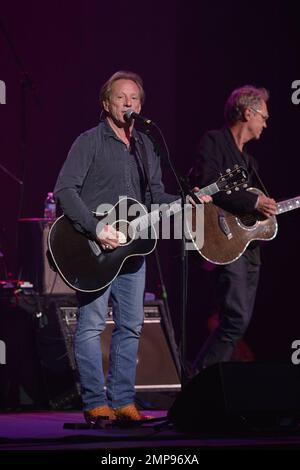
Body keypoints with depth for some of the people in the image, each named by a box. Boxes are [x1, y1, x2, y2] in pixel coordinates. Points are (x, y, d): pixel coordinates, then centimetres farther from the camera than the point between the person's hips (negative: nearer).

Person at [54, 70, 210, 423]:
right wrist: (96, 228, -23)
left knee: (131, 326, 8)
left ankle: (122, 401, 14)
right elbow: (64, 190, -15)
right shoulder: (90, 142, -6)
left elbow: (156, 197, 17)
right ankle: (95, 404, -1)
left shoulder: (145, 147, 15)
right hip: (94, 249, -7)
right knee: (91, 325, -5)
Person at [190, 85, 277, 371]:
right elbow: (207, 186, -19)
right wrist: (253, 202, -19)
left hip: (250, 244, 10)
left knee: (239, 320, 7)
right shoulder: (214, 141, -3)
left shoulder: (248, 159, 23)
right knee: (237, 318, -18)